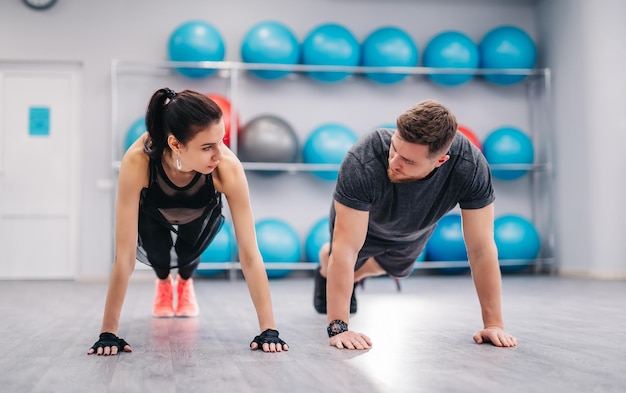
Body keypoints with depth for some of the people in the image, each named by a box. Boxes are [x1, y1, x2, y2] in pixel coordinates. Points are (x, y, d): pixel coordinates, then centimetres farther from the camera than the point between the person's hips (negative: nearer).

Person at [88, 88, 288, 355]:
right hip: (152, 214, 0)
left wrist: (268, 329, -39)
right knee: (154, 251, -16)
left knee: (188, 251, -14)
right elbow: (125, 255, -41)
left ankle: (185, 282, 23)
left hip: (201, 215, 1)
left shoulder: (228, 167, -41)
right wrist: (108, 332, -40)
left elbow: (249, 254, -37)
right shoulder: (137, 161, -44)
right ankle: (164, 283, 22)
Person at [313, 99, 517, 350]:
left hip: (414, 231, 3)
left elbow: (481, 249, -33)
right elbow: (346, 249, -44)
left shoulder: (471, 167, -41)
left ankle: (353, 279, 64)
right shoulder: (363, 162, -47)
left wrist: (494, 324, -30)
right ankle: (325, 271, 61)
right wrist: (338, 327, -46)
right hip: (360, 221, -3)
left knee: (395, 269, 30)